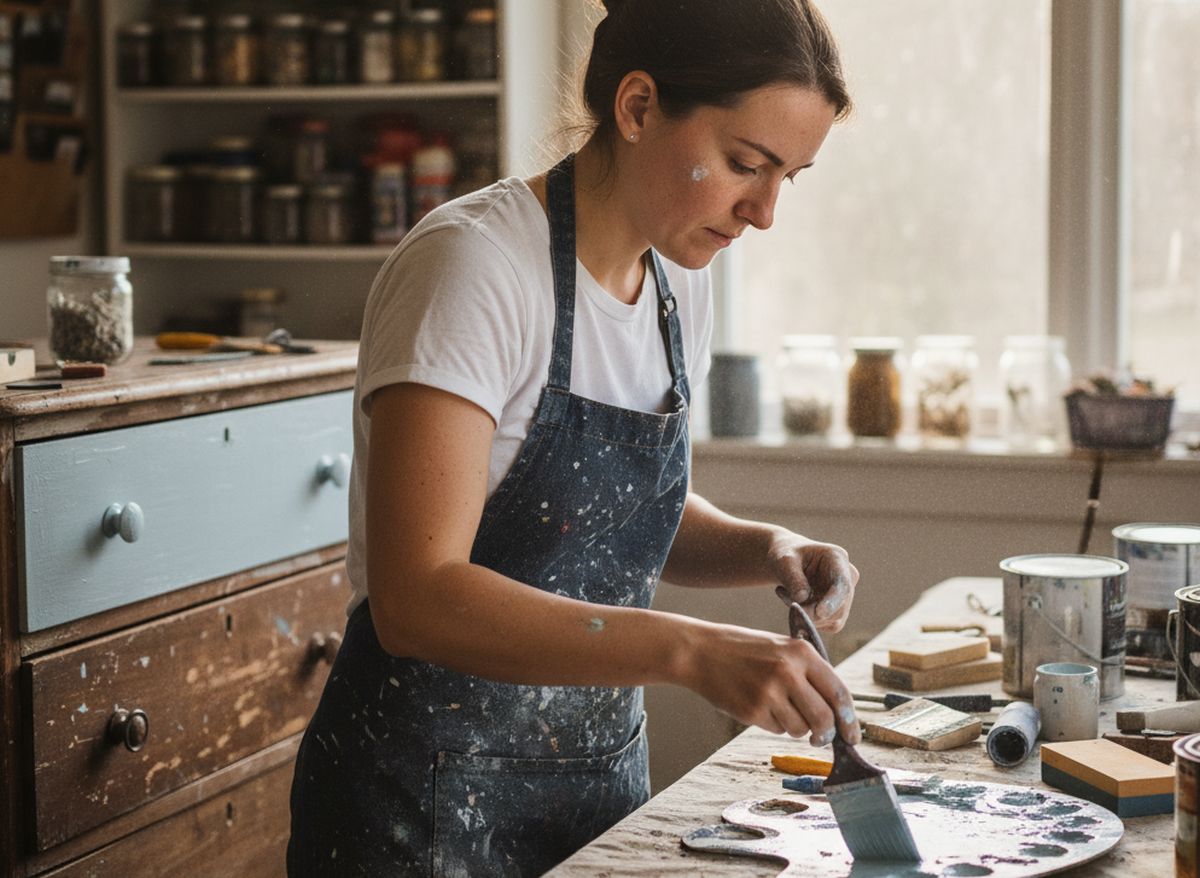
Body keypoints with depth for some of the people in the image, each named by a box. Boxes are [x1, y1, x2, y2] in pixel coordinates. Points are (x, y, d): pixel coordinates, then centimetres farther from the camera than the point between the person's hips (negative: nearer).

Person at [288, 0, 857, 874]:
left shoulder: (679, 285, 3)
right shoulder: (472, 264, -21)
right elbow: (416, 597, -29)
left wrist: (766, 549, -3)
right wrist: (691, 651, -36)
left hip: (602, 770, 7)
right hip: (430, 801, -7)